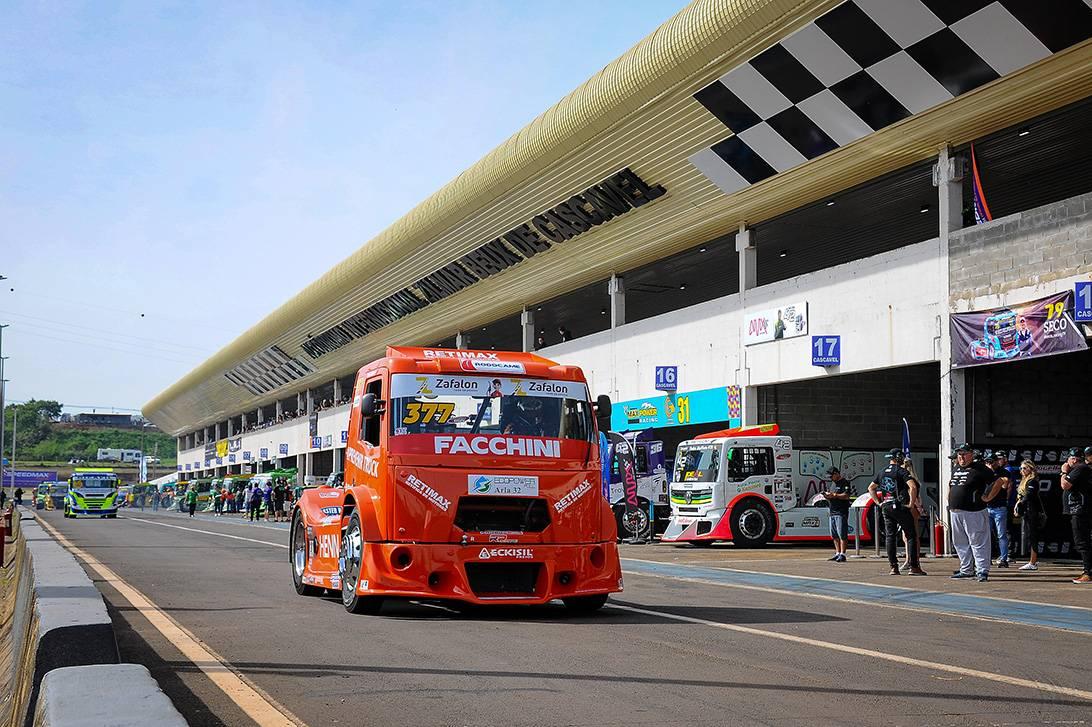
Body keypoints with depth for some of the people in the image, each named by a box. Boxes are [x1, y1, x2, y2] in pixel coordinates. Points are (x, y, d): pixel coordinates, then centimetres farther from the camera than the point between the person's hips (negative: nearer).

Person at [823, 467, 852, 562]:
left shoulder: (845, 483, -6)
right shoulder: (833, 483, 21)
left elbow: (846, 496, -17)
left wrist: (834, 495, -19)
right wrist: (827, 495, 3)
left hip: (841, 512, -9)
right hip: (833, 513, 9)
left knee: (842, 535, -9)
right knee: (834, 535, 10)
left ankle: (842, 554, -11)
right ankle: (837, 553, 15)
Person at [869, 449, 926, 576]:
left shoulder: (882, 472, 14)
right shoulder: (901, 471, -7)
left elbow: (871, 488, 23)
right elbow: (913, 487, -21)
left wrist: (878, 502, 19)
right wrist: (911, 503, -13)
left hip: (885, 507, 6)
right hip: (900, 506, -6)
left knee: (890, 536, 8)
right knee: (911, 536, -1)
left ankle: (893, 567, 5)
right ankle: (914, 567, -6)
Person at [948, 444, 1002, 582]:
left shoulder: (979, 468, -8)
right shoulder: (955, 468, 16)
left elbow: (998, 482, -11)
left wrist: (988, 498, -11)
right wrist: (950, 501, 24)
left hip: (973, 512, -8)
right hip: (955, 512, 8)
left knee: (978, 542, -8)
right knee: (960, 543, 13)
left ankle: (982, 571, -8)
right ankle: (966, 570, 23)